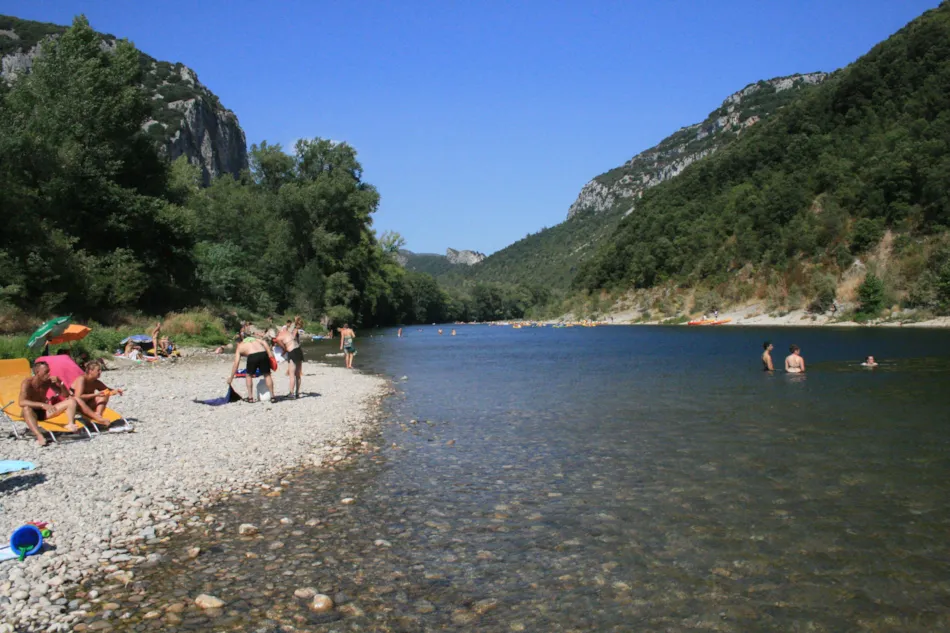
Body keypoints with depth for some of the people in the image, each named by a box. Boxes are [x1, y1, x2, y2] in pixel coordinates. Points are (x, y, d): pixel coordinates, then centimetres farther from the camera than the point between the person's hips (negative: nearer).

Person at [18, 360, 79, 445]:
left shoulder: (48, 381, -4)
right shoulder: (27, 383, -19)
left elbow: (65, 395, 2)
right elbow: (22, 402, -35)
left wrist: (60, 383, -18)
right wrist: (43, 405, -47)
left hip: (45, 412, 5)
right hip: (33, 413, -5)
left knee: (71, 400, -9)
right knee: (26, 408, -41)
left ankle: (71, 424, -33)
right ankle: (39, 436, -55)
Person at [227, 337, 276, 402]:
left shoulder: (239, 348, 25)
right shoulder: (253, 339, 34)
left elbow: (236, 363, 18)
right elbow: (264, 342, 13)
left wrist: (231, 377, 23)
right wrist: (270, 352, 6)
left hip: (252, 356, -2)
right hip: (263, 353, 2)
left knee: (248, 375, 20)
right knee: (267, 375, 16)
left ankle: (250, 397, 19)